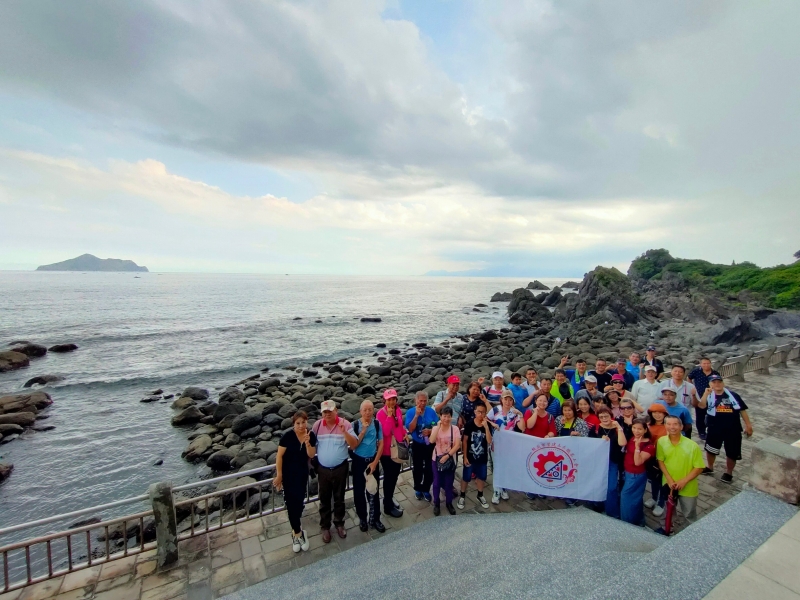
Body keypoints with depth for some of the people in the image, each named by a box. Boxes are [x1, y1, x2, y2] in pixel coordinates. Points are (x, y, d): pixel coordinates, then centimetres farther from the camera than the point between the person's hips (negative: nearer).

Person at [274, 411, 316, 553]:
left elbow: (311, 455, -8)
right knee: (291, 501, 2)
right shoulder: (288, 436, -21)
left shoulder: (311, 435, -11)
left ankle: (295, 529, 34)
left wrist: (307, 443, -25)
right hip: (287, 472, -3)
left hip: (302, 472, 3)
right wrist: (278, 475, -12)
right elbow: (279, 456, -14)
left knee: (300, 500, 9)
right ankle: (298, 533, 19)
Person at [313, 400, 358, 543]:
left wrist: (344, 432, -30)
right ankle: (325, 527, 37)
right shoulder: (317, 425, -8)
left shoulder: (345, 424, -14)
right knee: (324, 499, 17)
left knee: (339, 498, 18)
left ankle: (339, 523, 39)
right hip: (323, 469, 1)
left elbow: (354, 445, -16)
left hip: (340, 468, -1)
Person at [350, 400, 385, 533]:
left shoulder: (377, 424, -8)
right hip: (358, 461, -1)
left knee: (373, 490, 11)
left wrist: (375, 462, -8)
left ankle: (375, 519, 29)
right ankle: (362, 518, 32)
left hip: (373, 461, 1)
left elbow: (381, 444, -3)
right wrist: (363, 430, -24)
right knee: (359, 491, 11)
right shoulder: (355, 425, -13)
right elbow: (353, 444, -15)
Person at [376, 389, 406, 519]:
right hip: (387, 450, -7)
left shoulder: (398, 411, 1)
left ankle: (389, 500, 39)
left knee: (395, 475, 20)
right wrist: (389, 415, -31)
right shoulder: (381, 413, -20)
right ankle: (388, 507, 23)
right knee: (389, 477, 6)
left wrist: (405, 433, 0)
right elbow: (385, 432, -29)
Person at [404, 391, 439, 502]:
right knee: (417, 468, 15)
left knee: (429, 469, 10)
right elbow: (410, 429, -22)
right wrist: (416, 415, -28)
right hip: (417, 445, -1)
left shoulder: (431, 411, -10)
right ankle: (418, 489, 36)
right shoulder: (410, 412, -13)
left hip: (430, 444, 1)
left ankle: (426, 489, 30)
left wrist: (430, 431, -24)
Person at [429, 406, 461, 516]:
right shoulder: (436, 428, -7)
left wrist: (447, 456, -19)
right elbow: (432, 441, -23)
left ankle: (449, 503, 33)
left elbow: (457, 445, -13)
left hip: (450, 459, 0)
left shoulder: (455, 429, -9)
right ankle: (436, 503, 30)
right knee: (436, 483, 10)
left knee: (449, 483, 13)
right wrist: (438, 426, -24)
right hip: (437, 459, 0)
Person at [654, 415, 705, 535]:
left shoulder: (692, 445, -20)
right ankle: (664, 528, 44)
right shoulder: (661, 441, -14)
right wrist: (669, 479, -13)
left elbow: (699, 468, -13)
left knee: (690, 514, 18)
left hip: (688, 487, -2)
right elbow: (660, 461, -4)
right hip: (668, 484, 2)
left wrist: (684, 481, -18)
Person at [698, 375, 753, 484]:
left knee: (732, 453, 10)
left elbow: (742, 410, 3)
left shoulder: (733, 395, -4)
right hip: (715, 429, 1)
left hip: (733, 430, 0)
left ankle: (728, 473, 32)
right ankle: (710, 467, 38)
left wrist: (748, 425, 2)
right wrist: (706, 393, -30)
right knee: (710, 449, 15)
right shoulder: (709, 396, -5)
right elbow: (701, 406, -24)